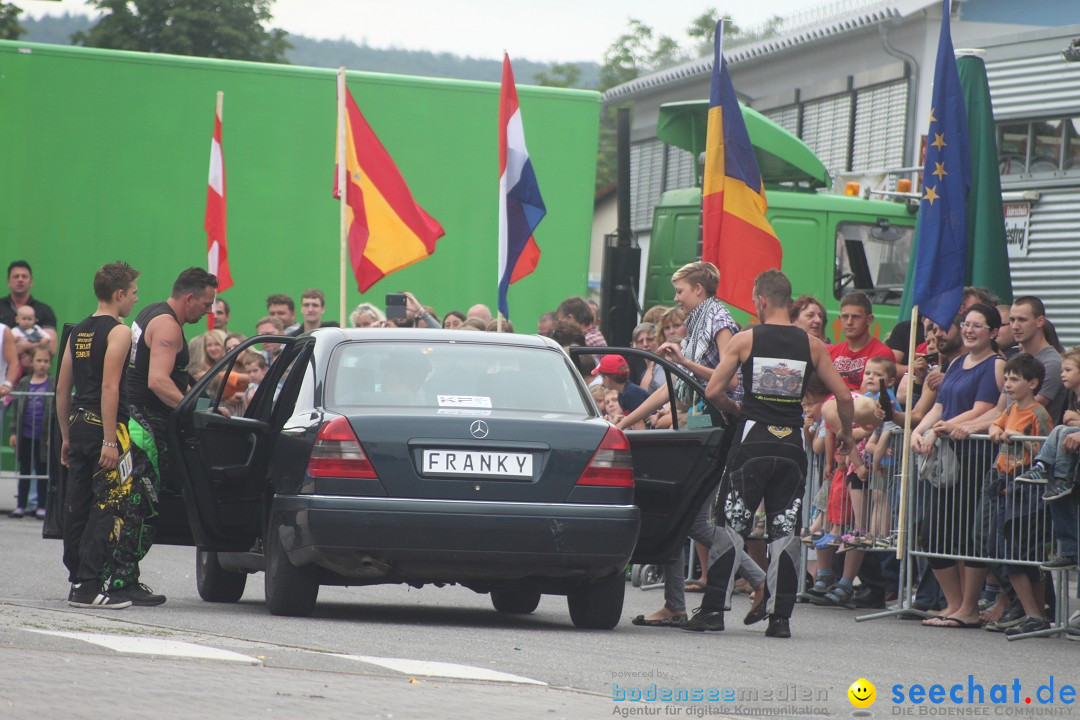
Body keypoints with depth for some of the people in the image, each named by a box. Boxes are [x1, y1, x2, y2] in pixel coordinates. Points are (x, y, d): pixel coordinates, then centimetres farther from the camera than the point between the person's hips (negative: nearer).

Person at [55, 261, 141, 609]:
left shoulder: (77, 332, 15)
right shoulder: (118, 332, -8)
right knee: (107, 506, -7)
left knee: (77, 506, 11)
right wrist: (109, 441, -19)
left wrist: (67, 437, 21)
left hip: (78, 424, 8)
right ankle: (89, 587, -11)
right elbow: (109, 387, -17)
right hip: (105, 426, -8)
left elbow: (63, 389, 16)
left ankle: (77, 581, 18)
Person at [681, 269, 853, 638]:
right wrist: (845, 432, 20)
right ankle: (780, 615, 2)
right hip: (792, 443, 2)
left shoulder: (745, 340, -3)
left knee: (731, 526, 4)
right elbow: (843, 395, 2)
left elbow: (713, 391, -4)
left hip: (752, 441, -2)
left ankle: (713, 608, 1)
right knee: (785, 531, 5)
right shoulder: (812, 345, 3)